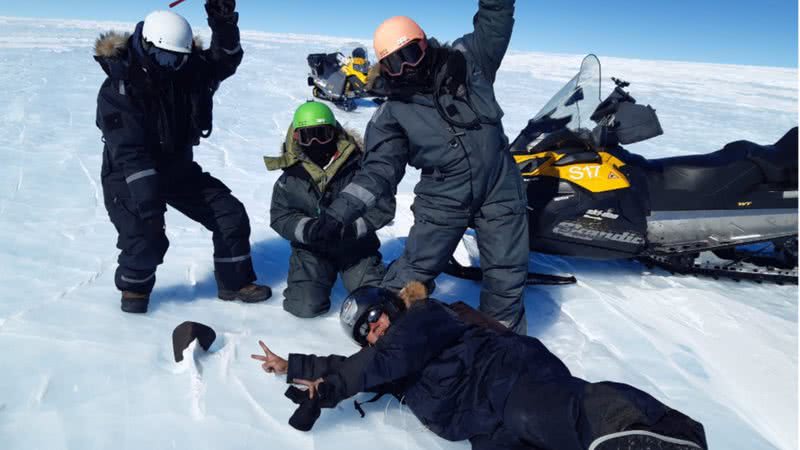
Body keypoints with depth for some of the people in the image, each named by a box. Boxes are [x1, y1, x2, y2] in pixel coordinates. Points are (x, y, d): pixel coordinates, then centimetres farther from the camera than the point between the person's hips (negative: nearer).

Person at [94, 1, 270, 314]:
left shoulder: (187, 70, -5)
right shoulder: (119, 89, -22)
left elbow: (225, 62, -5)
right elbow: (128, 152, -28)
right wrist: (147, 198, -35)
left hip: (179, 169, 6)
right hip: (129, 177, -5)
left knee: (230, 214, 0)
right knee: (146, 237, -20)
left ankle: (234, 282, 16)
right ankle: (135, 287, 14)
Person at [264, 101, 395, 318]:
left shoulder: (358, 166, -12)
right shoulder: (290, 178, -4)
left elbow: (383, 206, -11)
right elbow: (280, 217, -2)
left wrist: (351, 227, -23)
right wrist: (307, 229, -22)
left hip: (356, 247, -1)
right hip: (312, 250, 1)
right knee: (306, 306, -15)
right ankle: (323, 277, 20)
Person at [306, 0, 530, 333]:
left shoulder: (465, 60, -1)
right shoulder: (392, 112, -3)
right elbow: (380, 168, -3)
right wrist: (340, 211, -10)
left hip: (499, 190, 2)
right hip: (442, 200, -1)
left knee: (507, 275, 10)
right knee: (412, 274, 3)